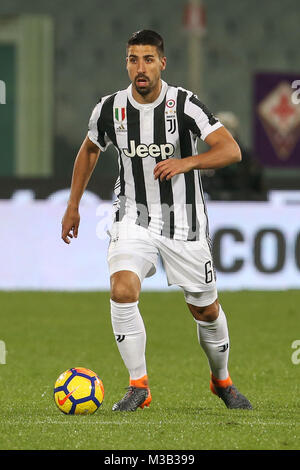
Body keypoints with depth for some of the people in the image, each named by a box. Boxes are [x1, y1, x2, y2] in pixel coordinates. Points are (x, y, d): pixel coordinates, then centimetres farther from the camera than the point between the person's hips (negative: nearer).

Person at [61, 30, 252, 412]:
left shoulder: (183, 104, -14)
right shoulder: (110, 109, -4)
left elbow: (231, 150, -21)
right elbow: (89, 150, 17)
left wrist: (186, 162, -37)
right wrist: (73, 205, 16)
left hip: (184, 219, -1)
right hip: (134, 217, 1)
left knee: (206, 310, 8)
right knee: (122, 290, -24)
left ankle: (221, 380, 36)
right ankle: (138, 386, -12)